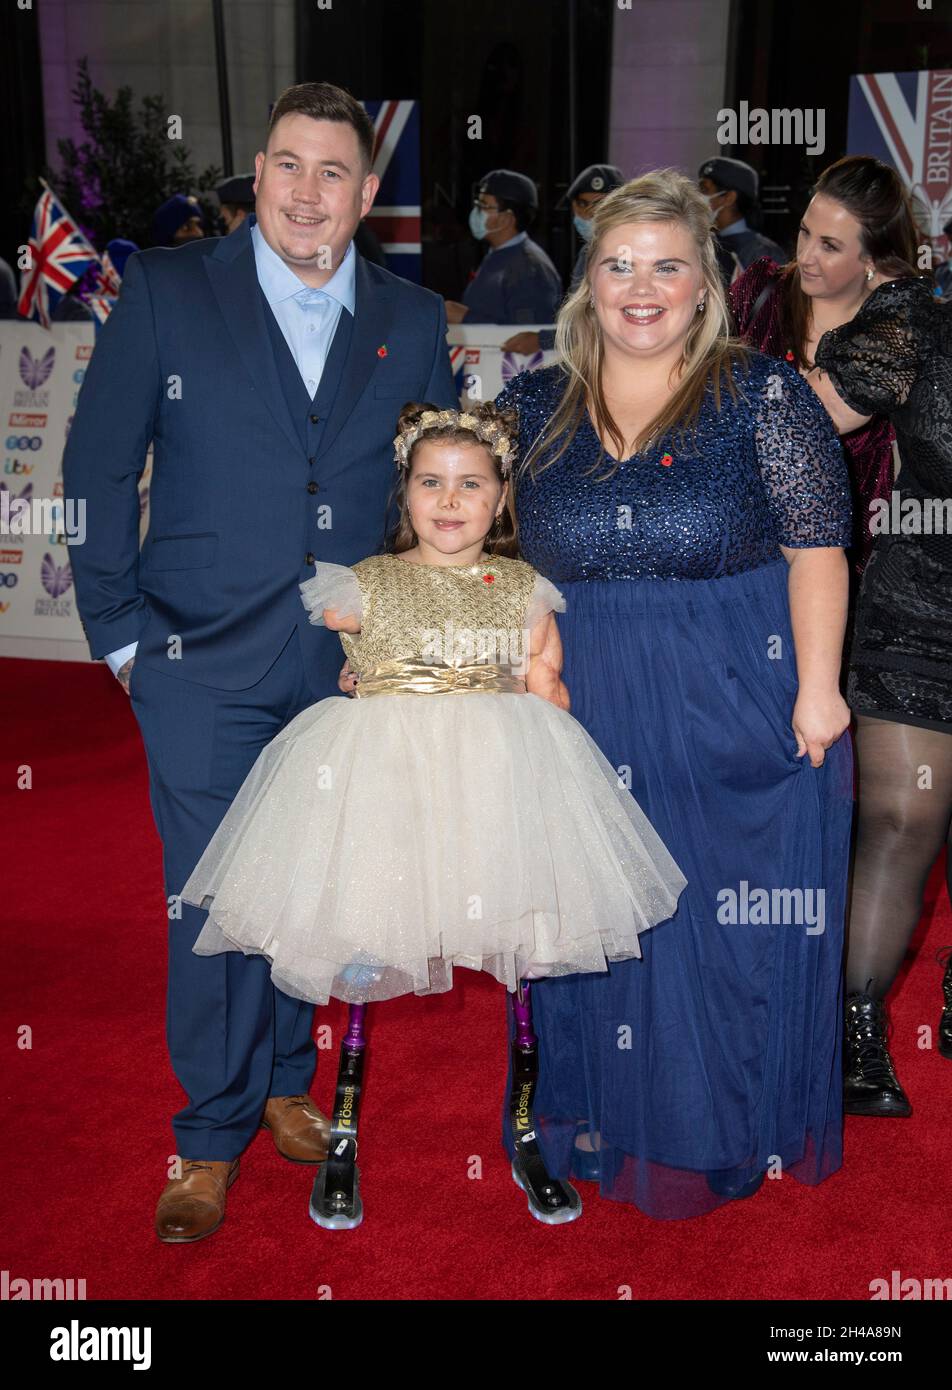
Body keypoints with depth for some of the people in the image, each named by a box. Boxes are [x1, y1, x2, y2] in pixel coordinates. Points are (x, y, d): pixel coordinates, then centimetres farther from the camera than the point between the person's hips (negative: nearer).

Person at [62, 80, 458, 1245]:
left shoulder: (411, 320, 7)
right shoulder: (166, 291, -1)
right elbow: (97, 469, 0)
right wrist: (118, 628, -3)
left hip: (352, 667, 3)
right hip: (204, 666, -2)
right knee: (212, 900, 2)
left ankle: (285, 1081, 36)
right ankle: (212, 1136, 21)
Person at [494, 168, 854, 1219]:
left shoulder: (763, 396, -4)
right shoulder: (536, 405, 6)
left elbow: (816, 546, -6)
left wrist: (816, 684, -13)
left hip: (738, 708, -3)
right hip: (584, 713, 3)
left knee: (729, 925, 7)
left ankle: (726, 1134, 28)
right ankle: (608, 1124, 32)